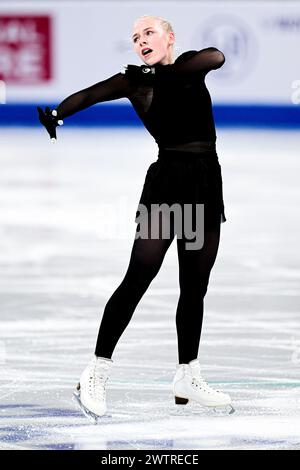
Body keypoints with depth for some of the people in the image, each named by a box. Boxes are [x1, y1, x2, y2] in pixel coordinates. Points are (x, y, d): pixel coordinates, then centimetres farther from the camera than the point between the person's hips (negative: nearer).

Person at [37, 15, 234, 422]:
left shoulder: (190, 66, 7)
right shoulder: (135, 80, 0)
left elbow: (216, 58, -15)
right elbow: (92, 94, -17)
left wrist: (164, 72, -28)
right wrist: (57, 113, -37)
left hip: (206, 182, 4)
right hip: (166, 180, -4)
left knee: (195, 286, 9)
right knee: (138, 278, -12)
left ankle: (188, 379, 18)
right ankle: (96, 374, -11)